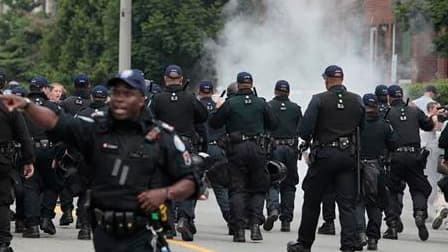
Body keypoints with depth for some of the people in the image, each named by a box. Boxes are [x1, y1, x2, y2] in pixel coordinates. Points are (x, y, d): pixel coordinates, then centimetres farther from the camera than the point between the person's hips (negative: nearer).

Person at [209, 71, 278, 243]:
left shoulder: (230, 104, -3)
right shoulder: (261, 104, 3)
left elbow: (214, 124, 2)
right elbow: (274, 125, 9)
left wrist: (219, 109, 20)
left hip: (236, 149, -1)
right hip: (257, 150, 1)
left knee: (237, 190, 3)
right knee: (258, 189, 12)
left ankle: (239, 230, -5)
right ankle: (255, 224, -5)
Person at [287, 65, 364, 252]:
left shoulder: (319, 100, -8)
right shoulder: (356, 101, 4)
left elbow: (304, 130, -12)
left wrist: (308, 138, 9)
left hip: (324, 154, -3)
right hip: (348, 156, 3)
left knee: (312, 200, 10)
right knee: (347, 203, 2)